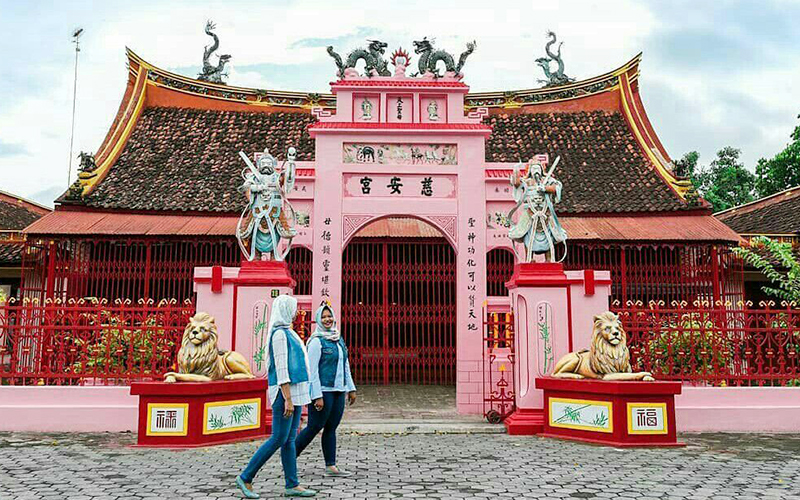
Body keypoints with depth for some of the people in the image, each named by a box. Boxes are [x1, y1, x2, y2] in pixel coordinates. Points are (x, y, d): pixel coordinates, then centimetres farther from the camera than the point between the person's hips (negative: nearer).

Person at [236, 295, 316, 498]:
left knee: (289, 439, 9)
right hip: (285, 392, -10)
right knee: (279, 439, -5)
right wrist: (288, 399, -22)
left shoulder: (287, 332, 17)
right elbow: (281, 368, -19)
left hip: (294, 391, 10)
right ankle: (245, 477, 5)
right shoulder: (280, 333, -13)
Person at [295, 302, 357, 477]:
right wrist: (317, 396, -18)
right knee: (314, 427, -2)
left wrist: (351, 388, 16)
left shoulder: (339, 339, 14)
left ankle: (331, 466, 13)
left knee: (331, 428, 9)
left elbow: (345, 365, 20)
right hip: (323, 390, -7)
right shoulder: (316, 341, -10)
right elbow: (312, 370, -14)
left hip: (338, 390, 7)